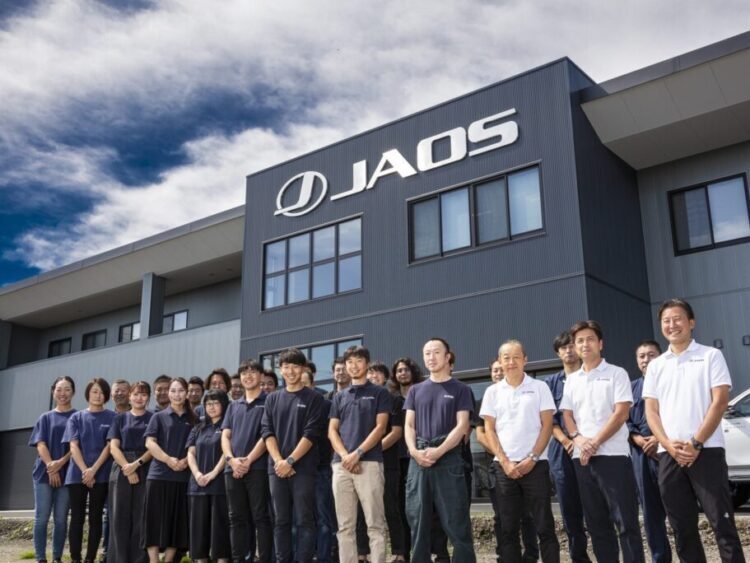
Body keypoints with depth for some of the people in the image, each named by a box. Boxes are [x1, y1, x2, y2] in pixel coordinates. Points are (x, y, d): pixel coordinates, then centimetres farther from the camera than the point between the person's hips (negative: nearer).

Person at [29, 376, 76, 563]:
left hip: (67, 473, -1)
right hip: (44, 473, 1)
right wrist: (51, 466, -12)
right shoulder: (45, 418, 12)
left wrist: (61, 463, -15)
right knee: (41, 517, -2)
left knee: (61, 519, 1)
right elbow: (40, 445, 2)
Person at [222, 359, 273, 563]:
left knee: (260, 517, -5)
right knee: (237, 518, 8)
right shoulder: (233, 406, 20)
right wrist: (231, 459, -7)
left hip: (258, 467, -5)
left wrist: (249, 460, -14)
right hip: (233, 469, 5)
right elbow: (225, 436, 12)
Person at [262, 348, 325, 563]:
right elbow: (267, 432, 5)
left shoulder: (313, 398, 2)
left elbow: (311, 434, -6)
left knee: (304, 520, -2)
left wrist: (290, 460, -13)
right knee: (281, 521, 7)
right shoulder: (272, 399, 14)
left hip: (303, 468, -3)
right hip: (277, 468, 4)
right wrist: (278, 461, -9)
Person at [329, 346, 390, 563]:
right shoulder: (339, 397, 18)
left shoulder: (379, 393, 7)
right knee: (345, 525, 5)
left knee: (375, 524, -4)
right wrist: (344, 455, -7)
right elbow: (332, 431, 11)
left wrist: (357, 453, -13)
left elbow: (380, 428, -3)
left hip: (370, 463, -4)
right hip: (341, 464, 4)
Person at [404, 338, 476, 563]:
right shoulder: (416, 391, 16)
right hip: (418, 461, 4)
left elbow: (462, 426, -4)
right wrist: (414, 451, -8)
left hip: (449, 460, -3)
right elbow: (409, 425, 11)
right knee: (418, 520, 6)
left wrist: (439, 451, -15)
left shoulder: (460, 390, 5)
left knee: (456, 522, -5)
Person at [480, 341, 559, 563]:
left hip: (535, 465, -2)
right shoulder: (493, 392, 8)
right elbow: (489, 430, 6)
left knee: (544, 526, -1)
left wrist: (532, 458, -9)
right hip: (504, 467, 2)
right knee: (508, 528, 6)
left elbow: (547, 426, 0)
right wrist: (505, 462, -5)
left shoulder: (539, 387, 3)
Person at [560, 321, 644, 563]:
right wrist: (579, 439, -8)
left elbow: (621, 413, -8)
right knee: (597, 524, 10)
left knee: (626, 522, -5)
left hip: (613, 455, -5)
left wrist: (595, 442, -13)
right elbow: (567, 415, 12)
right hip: (582, 458, 5)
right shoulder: (571, 380, 15)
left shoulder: (616, 373, 1)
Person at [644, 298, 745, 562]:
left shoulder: (711, 356, 3)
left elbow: (720, 402, -5)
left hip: (706, 451, -4)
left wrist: (695, 444, -12)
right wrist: (669, 445, -7)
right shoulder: (655, 366, 14)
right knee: (682, 529, 8)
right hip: (668, 455, 4)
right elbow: (651, 411, 10)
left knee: (722, 525, -4)